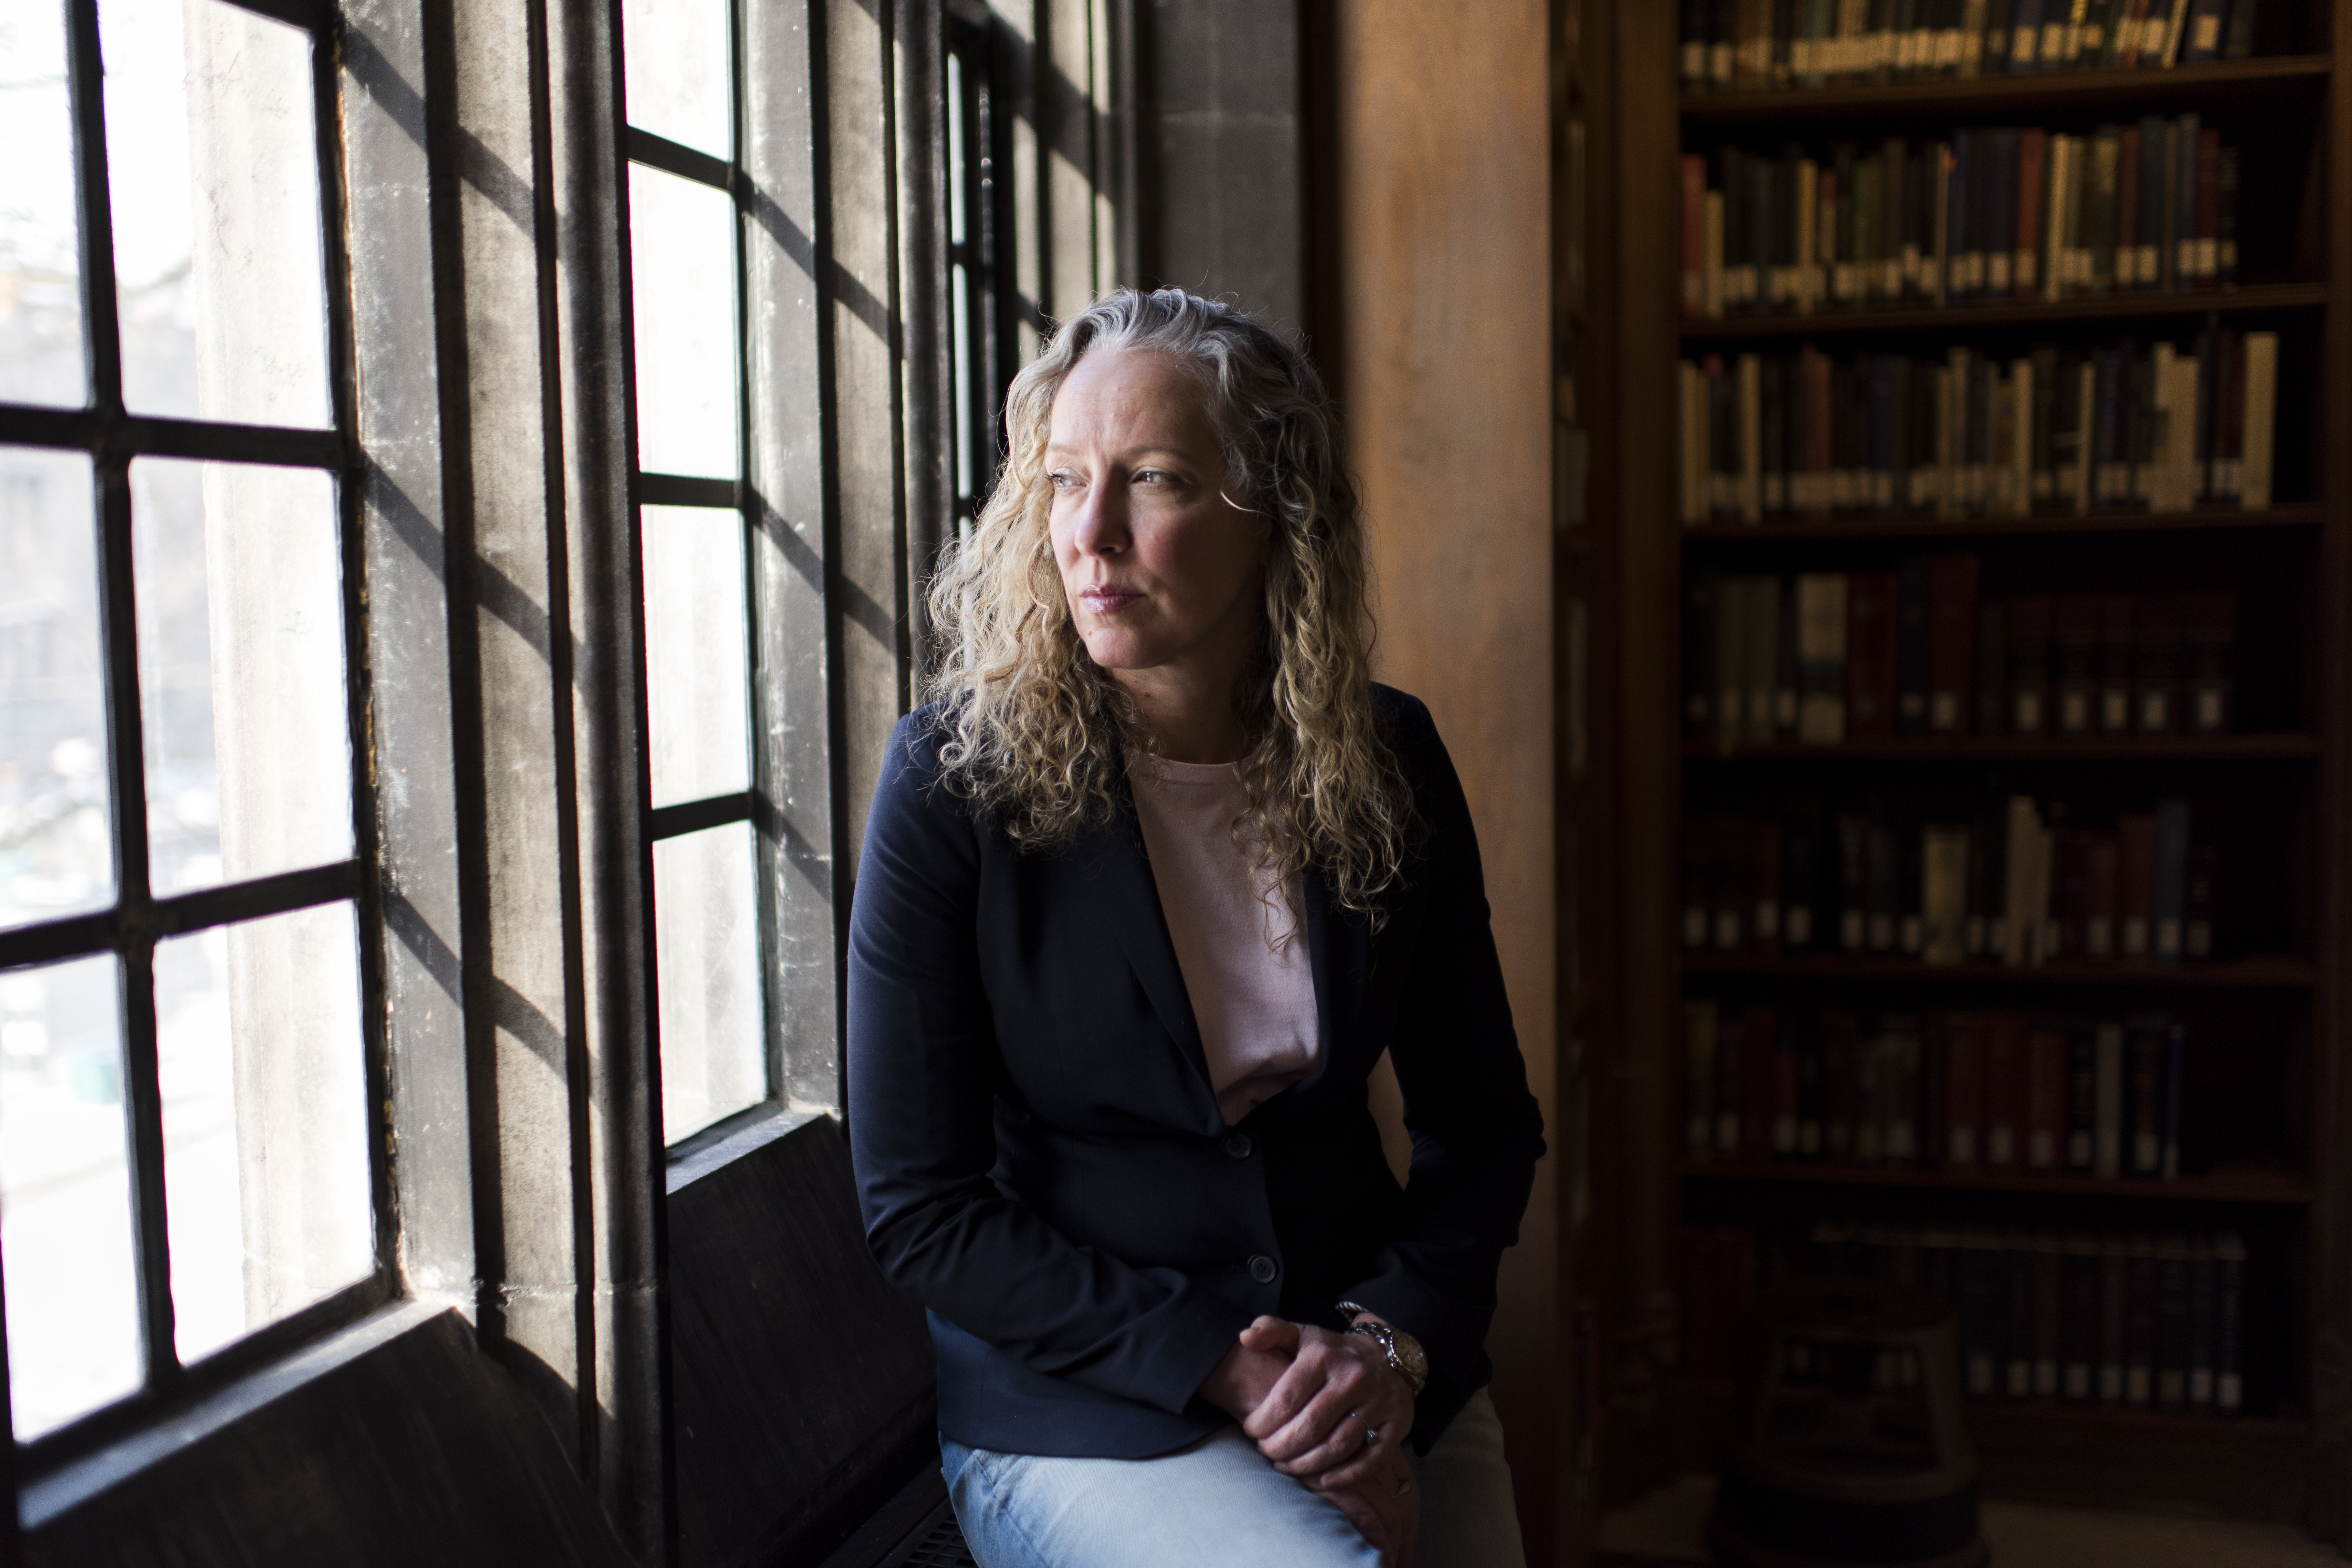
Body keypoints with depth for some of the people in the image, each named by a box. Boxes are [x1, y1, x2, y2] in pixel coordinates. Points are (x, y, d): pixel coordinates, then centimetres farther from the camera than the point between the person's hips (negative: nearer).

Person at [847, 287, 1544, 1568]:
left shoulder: (1387, 765, 0)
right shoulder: (955, 778, -10)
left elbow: (1485, 1121, 8)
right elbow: (916, 1209, -9)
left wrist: (1395, 1340, -9)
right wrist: (1220, 1364, -15)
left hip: (1383, 1387, 4)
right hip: (1078, 1408, -3)